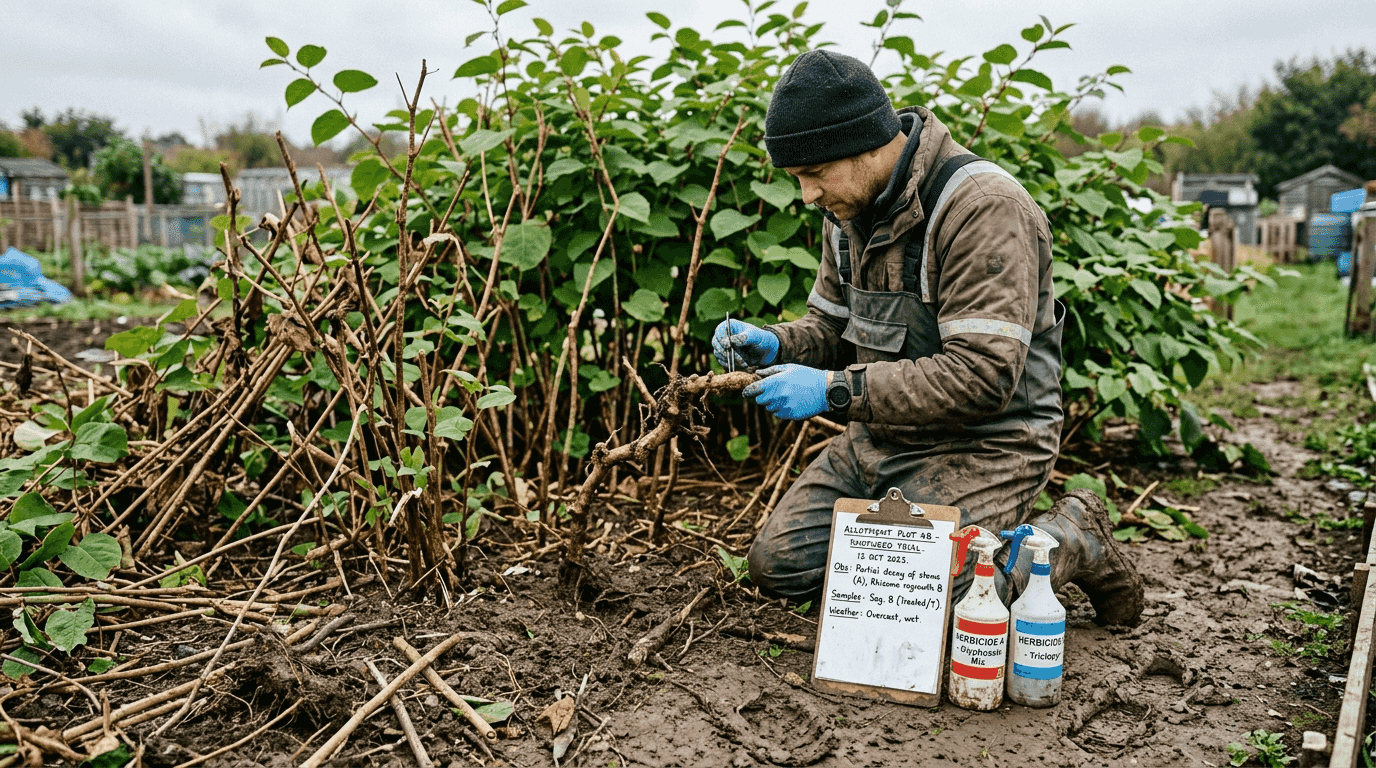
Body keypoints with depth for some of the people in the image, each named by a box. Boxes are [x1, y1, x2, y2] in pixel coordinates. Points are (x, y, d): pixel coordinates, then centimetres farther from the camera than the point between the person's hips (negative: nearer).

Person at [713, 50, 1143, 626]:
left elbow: (982, 377, -28)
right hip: (880, 438, 8)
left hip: (983, 445, -7)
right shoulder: (850, 207, 4)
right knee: (778, 566, 1)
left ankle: (1072, 541, 6)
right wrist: (775, 345, -8)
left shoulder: (983, 207, -23)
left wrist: (836, 390, -29)